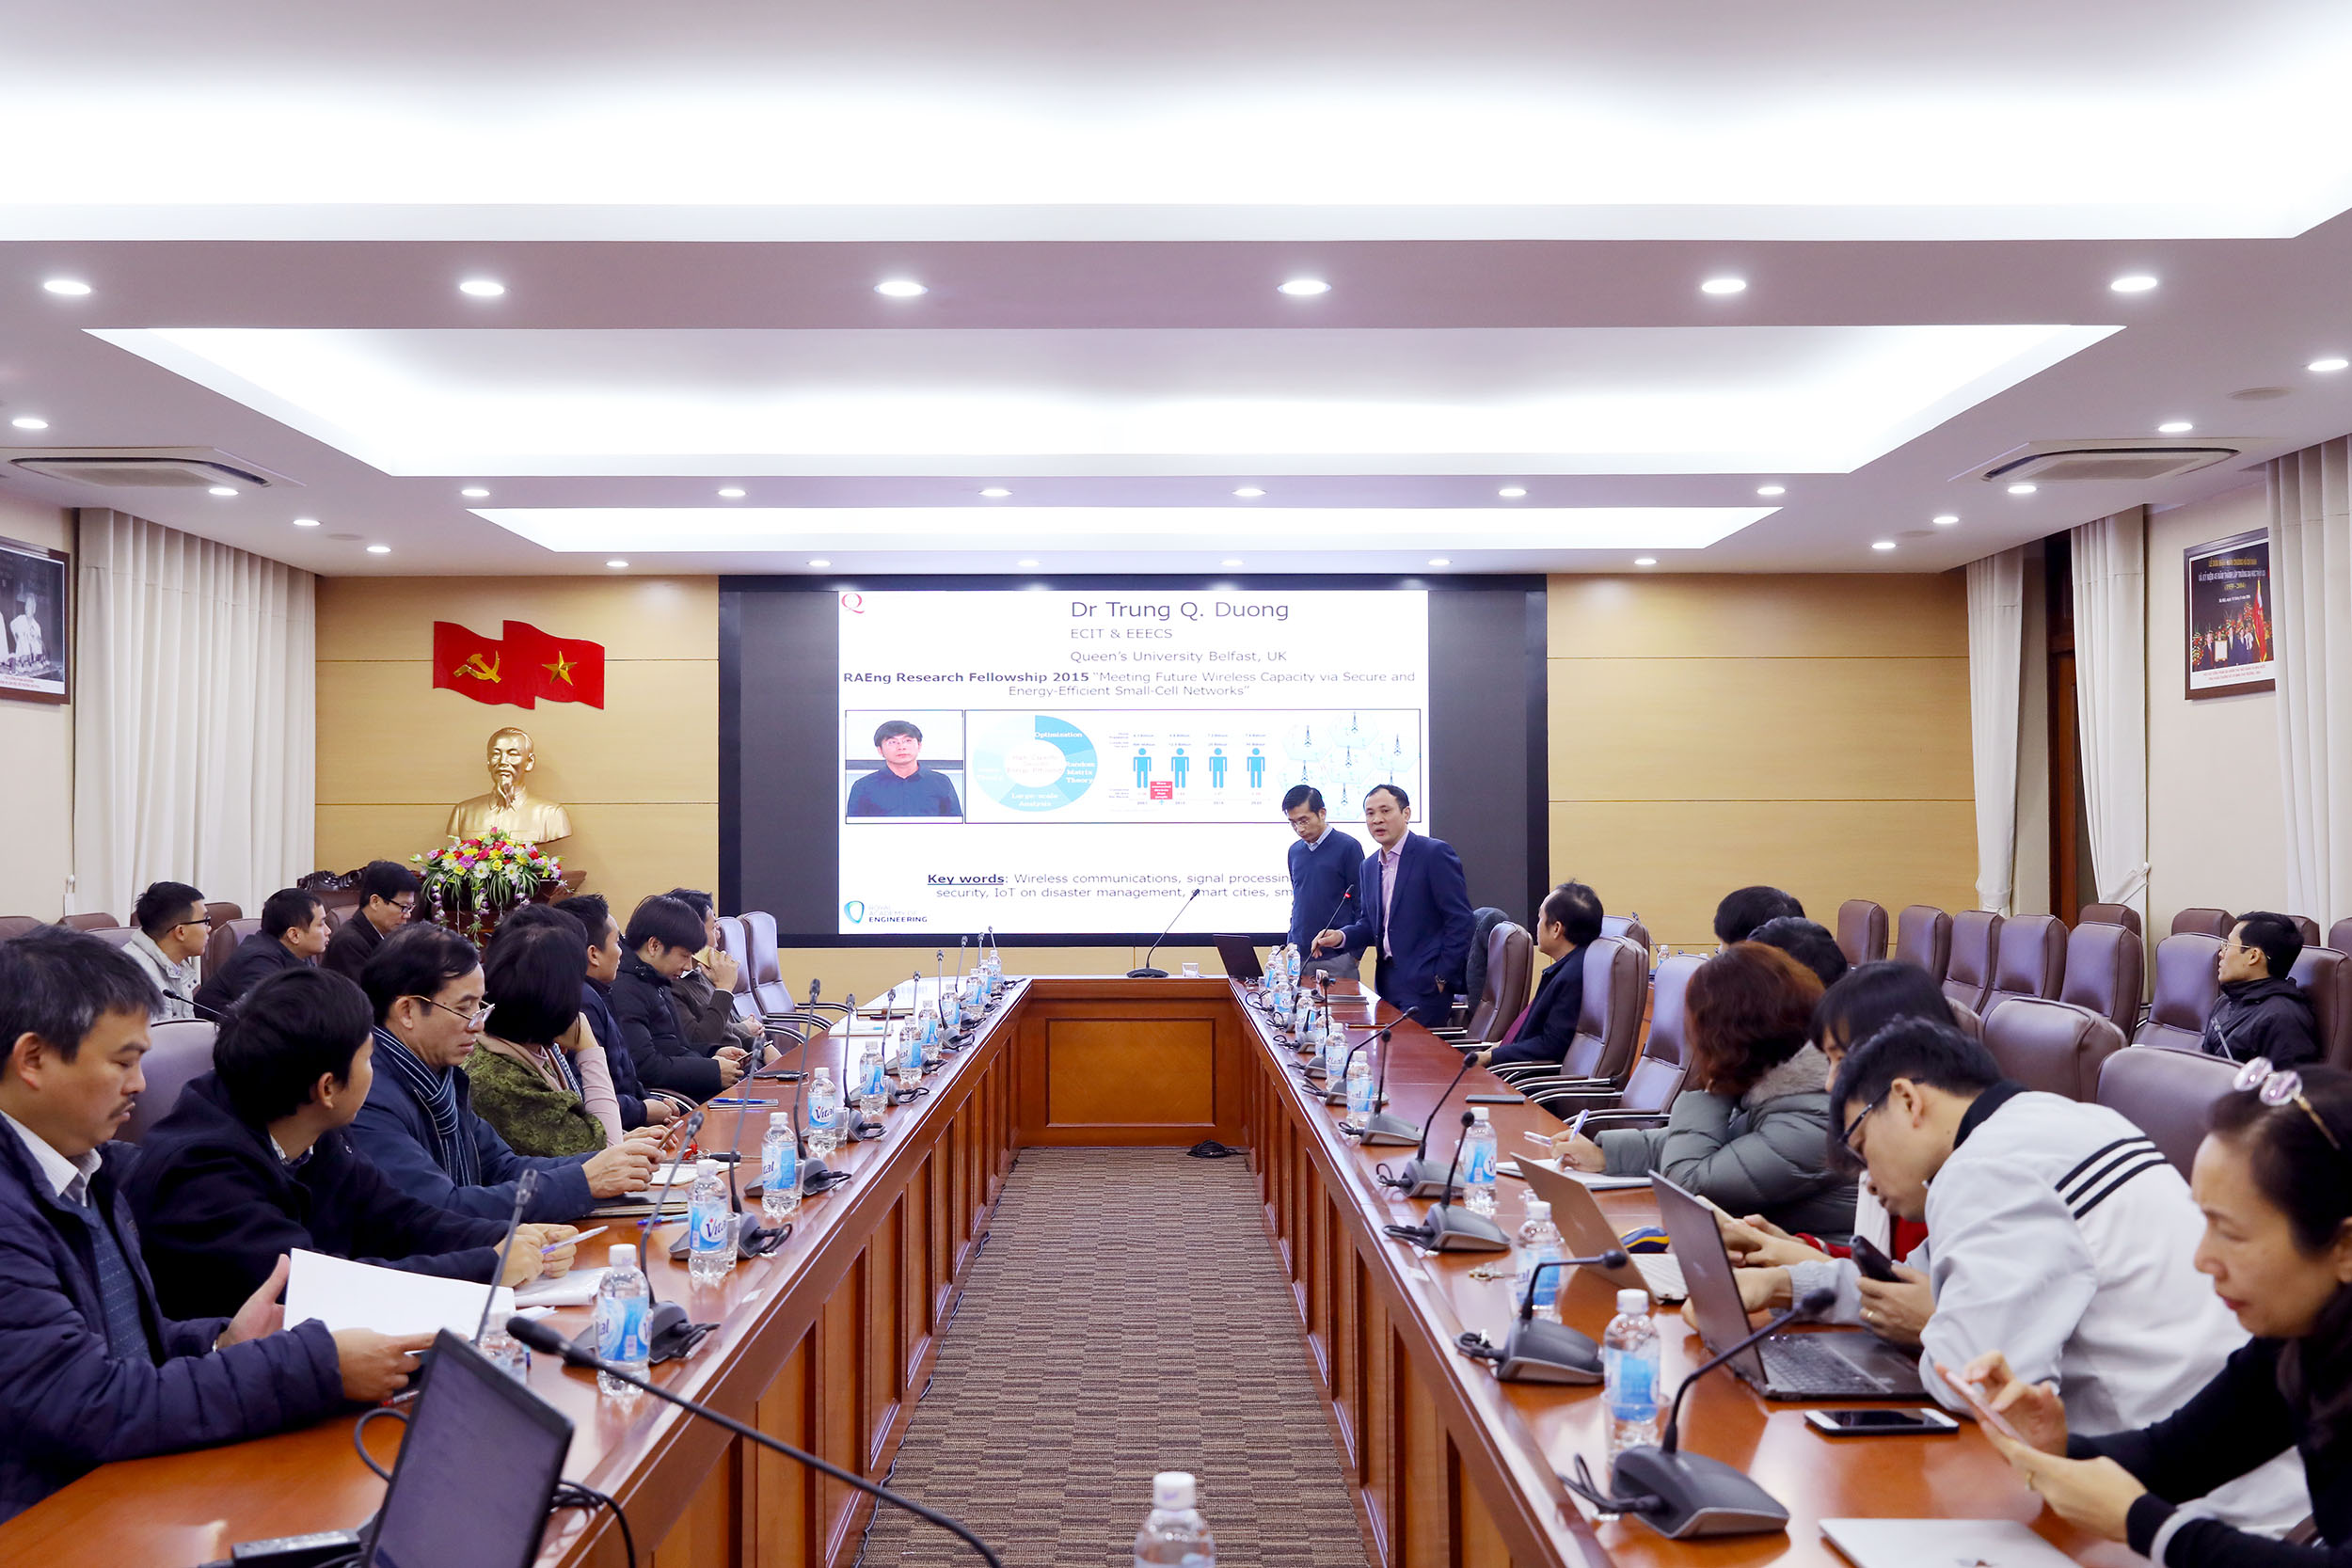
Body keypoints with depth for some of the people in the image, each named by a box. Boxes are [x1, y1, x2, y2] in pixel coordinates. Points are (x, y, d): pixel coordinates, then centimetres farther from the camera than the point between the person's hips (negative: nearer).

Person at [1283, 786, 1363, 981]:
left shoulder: (1348, 847, -5)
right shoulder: (1295, 851, 12)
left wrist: (1355, 955, -7)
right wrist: (1291, 943, 13)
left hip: (1337, 957, -5)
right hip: (1300, 956, 5)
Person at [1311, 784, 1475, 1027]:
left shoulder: (1436, 853, -8)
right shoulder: (1368, 867, 15)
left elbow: (1459, 920, -11)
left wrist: (1442, 977, -13)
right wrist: (1341, 936, -1)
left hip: (1424, 985, -7)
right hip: (1387, 984, 7)